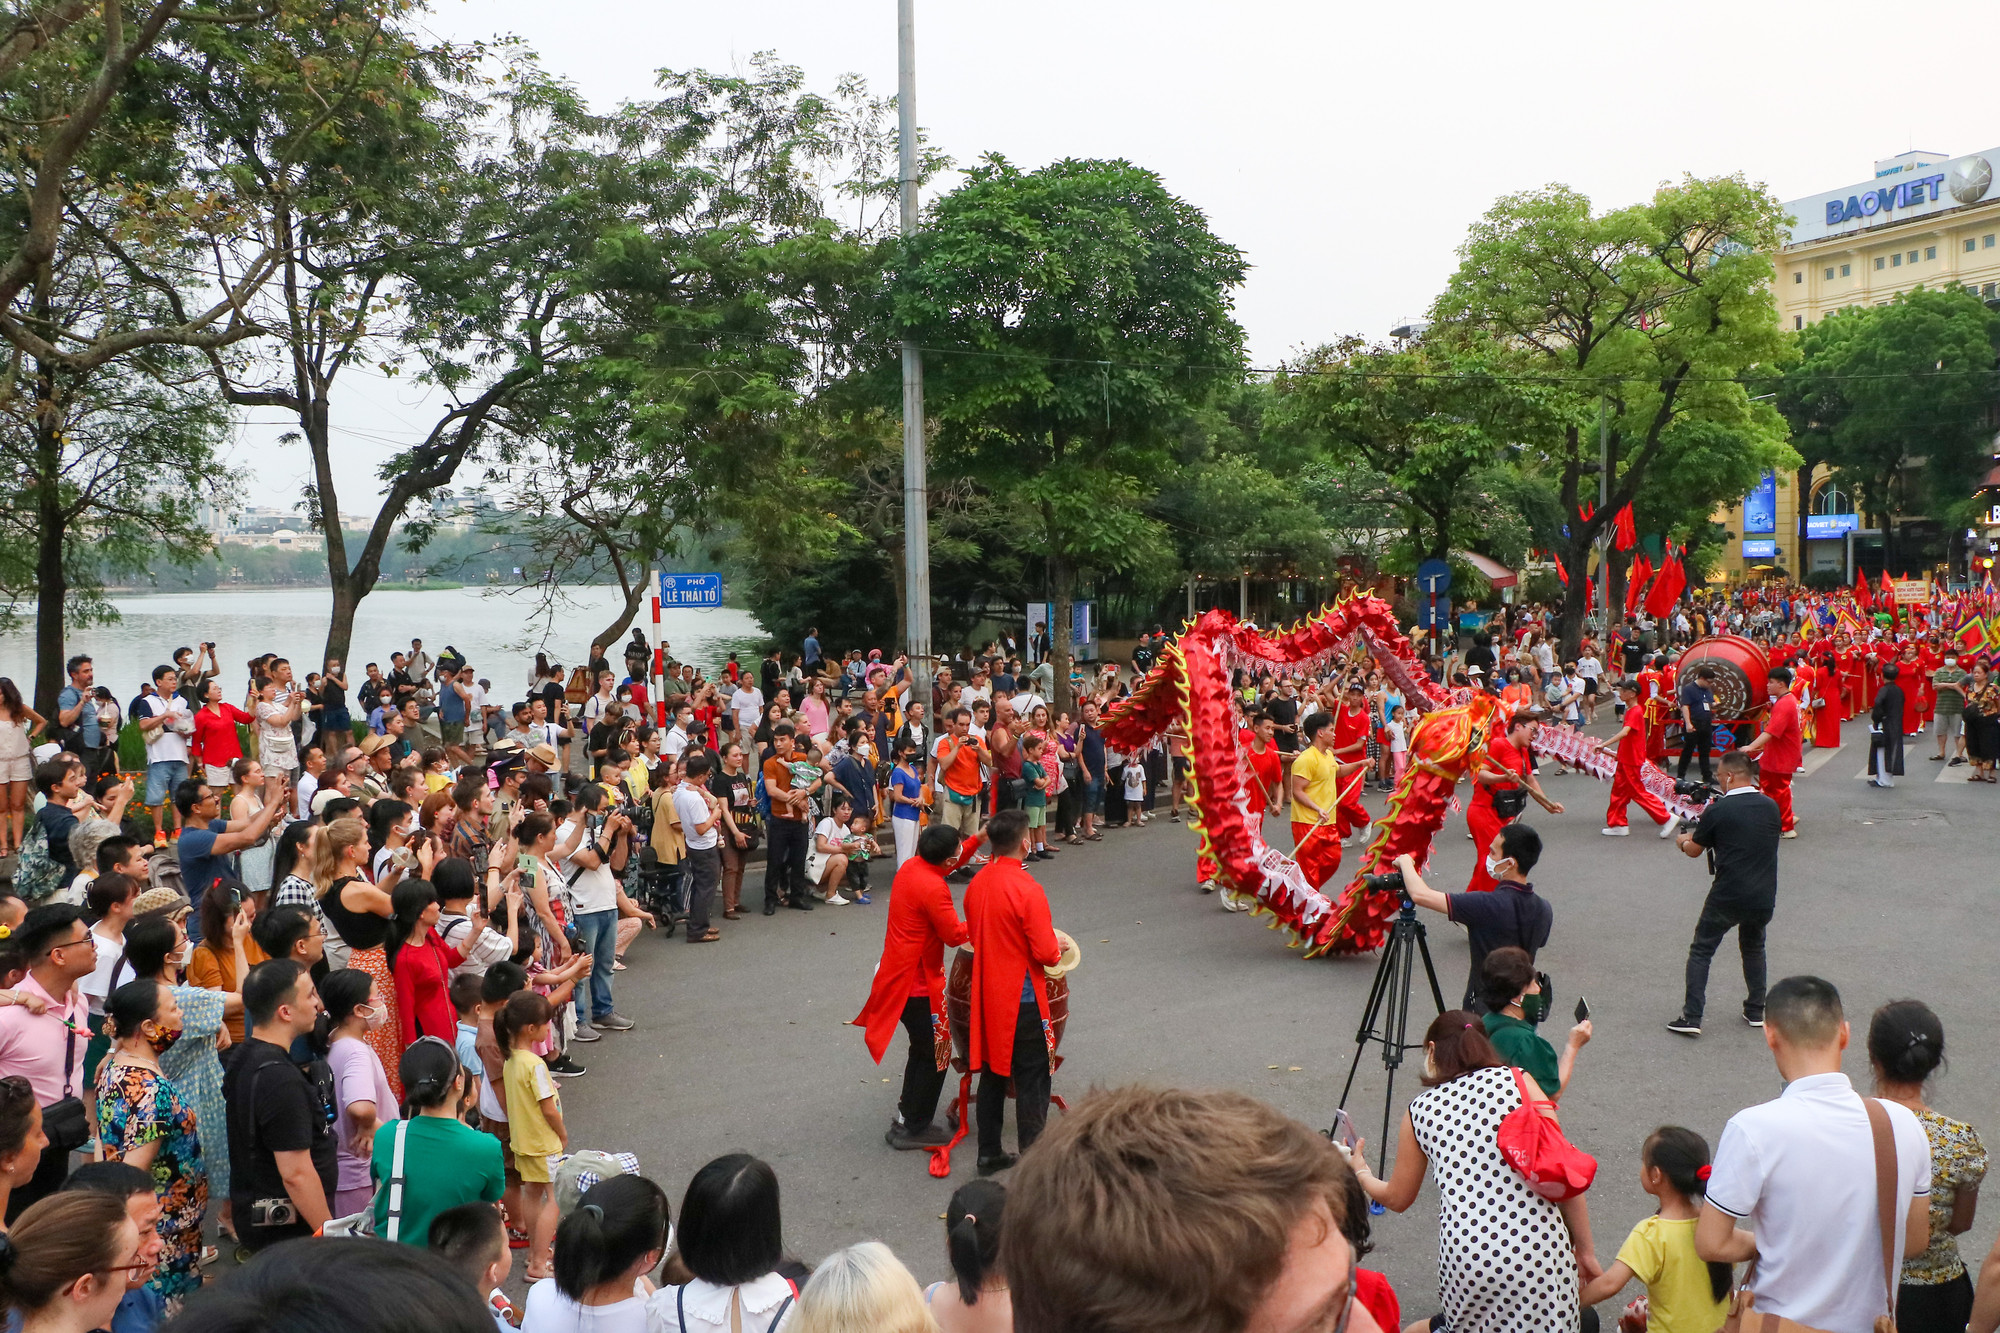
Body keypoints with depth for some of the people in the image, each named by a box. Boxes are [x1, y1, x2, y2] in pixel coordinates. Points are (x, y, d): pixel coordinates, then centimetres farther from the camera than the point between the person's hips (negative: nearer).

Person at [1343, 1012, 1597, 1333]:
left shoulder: (1421, 1110, 10)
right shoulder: (1517, 1082, 7)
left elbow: (1397, 1198, 21)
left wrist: (1360, 1171, 39)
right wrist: (1585, 1249, 12)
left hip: (1466, 1259, 2)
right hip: (1538, 1247, -1)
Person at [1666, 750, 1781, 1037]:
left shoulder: (1717, 811, -11)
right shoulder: (1771, 807, 3)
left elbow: (1694, 850, 1)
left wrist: (1682, 841, 26)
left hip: (1726, 897, -5)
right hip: (1764, 897, 5)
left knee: (1701, 951, 6)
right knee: (1753, 948, 27)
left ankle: (1691, 1017, 0)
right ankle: (1756, 1011, 29)